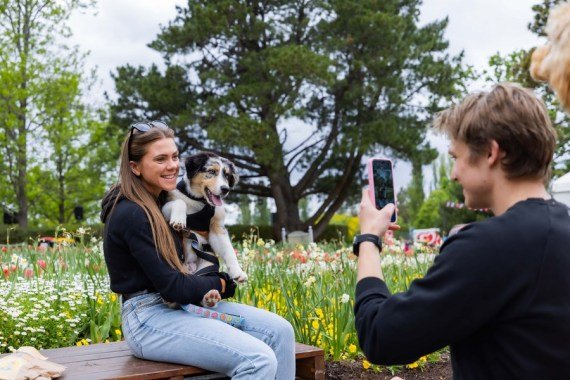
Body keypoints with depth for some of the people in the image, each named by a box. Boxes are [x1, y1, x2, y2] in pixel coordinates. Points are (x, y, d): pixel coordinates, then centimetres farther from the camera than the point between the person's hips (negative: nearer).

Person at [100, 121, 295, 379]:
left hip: (180, 307, 9)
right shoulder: (131, 214, -17)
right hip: (149, 317, -9)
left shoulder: (158, 201, 13)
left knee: (279, 331, -5)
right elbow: (172, 287, -19)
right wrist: (220, 284, -3)